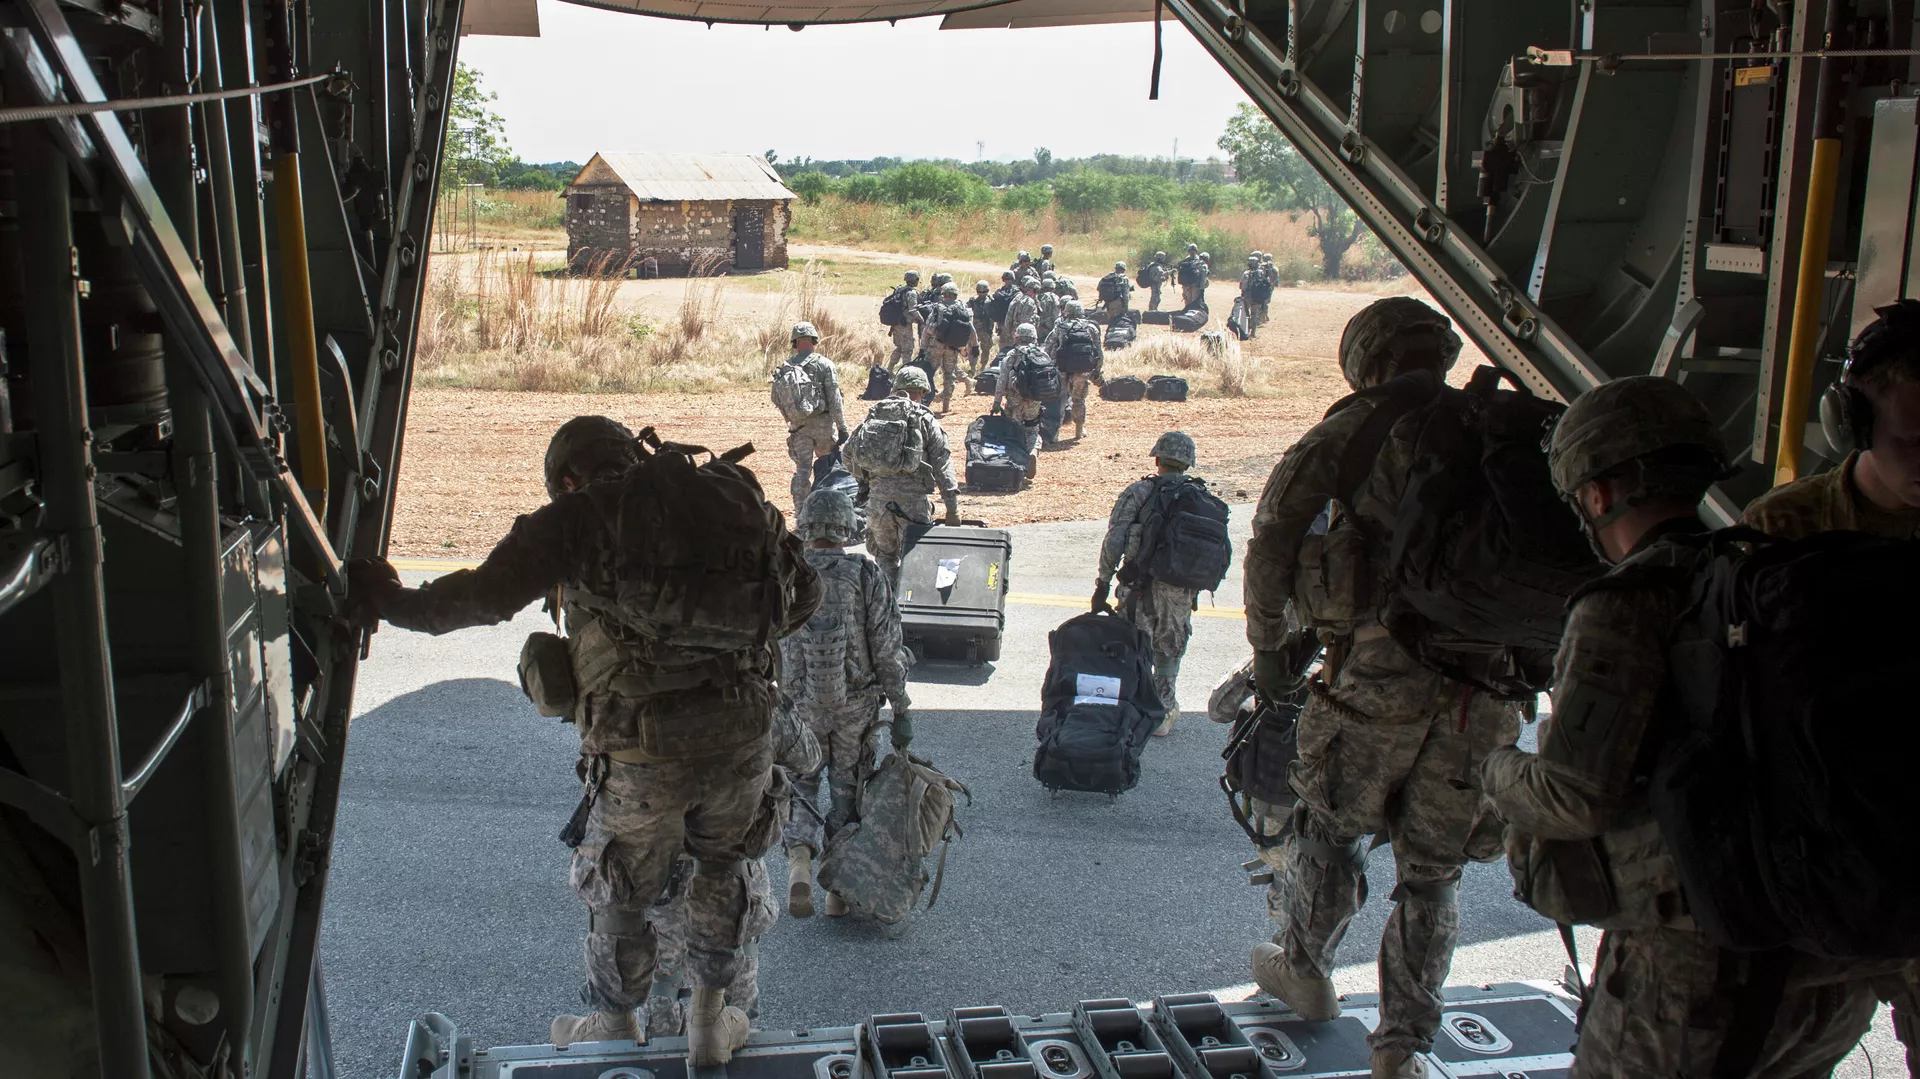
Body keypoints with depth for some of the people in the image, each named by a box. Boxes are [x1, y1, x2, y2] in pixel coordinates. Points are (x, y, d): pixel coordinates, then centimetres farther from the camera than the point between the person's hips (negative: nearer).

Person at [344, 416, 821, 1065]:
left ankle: (614, 1031, 43)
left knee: (618, 895, 21)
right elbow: (803, 592, 16)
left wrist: (388, 604, 6)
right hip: (743, 729, 4)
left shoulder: (574, 518, 0)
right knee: (721, 865, 30)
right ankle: (710, 1022, 40)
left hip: (644, 748, -4)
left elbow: (487, 596, -9)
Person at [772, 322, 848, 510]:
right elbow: (834, 399, -11)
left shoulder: (784, 367, 4)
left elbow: (777, 400, 7)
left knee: (802, 470, 7)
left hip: (798, 425, 3)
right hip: (822, 423, -3)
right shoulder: (824, 364, -8)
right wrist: (842, 427, -6)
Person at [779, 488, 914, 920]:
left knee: (801, 788, 17)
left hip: (801, 706, 1)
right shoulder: (868, 576, -11)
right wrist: (902, 711, -4)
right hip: (856, 707, 0)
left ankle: (800, 860, -8)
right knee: (848, 794, 14)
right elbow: (887, 650, -12)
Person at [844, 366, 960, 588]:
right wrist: (952, 507, -2)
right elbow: (942, 464, -3)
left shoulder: (874, 416, 9)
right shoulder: (926, 421, 1)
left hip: (878, 498, 3)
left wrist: (864, 480, 28)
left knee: (885, 555, 19)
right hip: (913, 501, -3)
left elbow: (849, 453, 12)